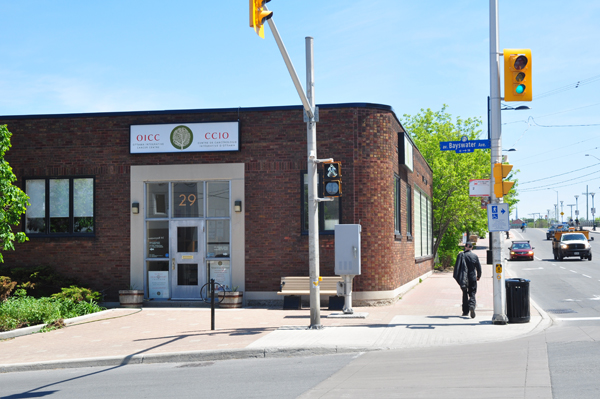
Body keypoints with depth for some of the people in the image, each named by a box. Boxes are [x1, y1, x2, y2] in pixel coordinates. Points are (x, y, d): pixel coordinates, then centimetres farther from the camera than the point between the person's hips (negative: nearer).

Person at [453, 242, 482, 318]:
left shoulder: (461, 255, -4)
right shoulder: (475, 256, -3)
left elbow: (457, 266, -5)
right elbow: (479, 267, 3)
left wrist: (456, 277, 2)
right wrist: (478, 276, 19)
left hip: (463, 278, 1)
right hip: (472, 278, -1)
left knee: (465, 294, 13)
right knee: (472, 293, 5)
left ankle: (465, 311, 16)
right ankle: (472, 306, -24)